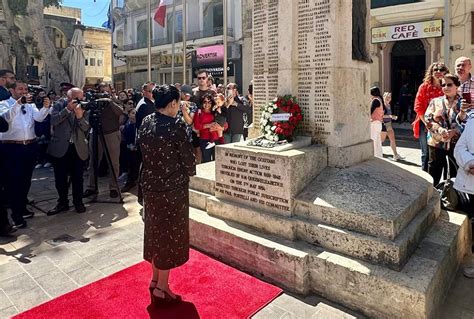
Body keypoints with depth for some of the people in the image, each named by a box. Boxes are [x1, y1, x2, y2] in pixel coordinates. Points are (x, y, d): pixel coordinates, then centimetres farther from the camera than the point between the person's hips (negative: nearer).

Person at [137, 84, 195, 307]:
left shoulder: (145, 122, 2)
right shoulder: (175, 125, -18)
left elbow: (143, 151, 7)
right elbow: (187, 156, -13)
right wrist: (190, 172, 6)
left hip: (150, 184, 7)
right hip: (172, 187, -7)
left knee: (155, 231, 21)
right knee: (169, 235, 7)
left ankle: (155, 280, 37)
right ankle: (161, 290, 20)